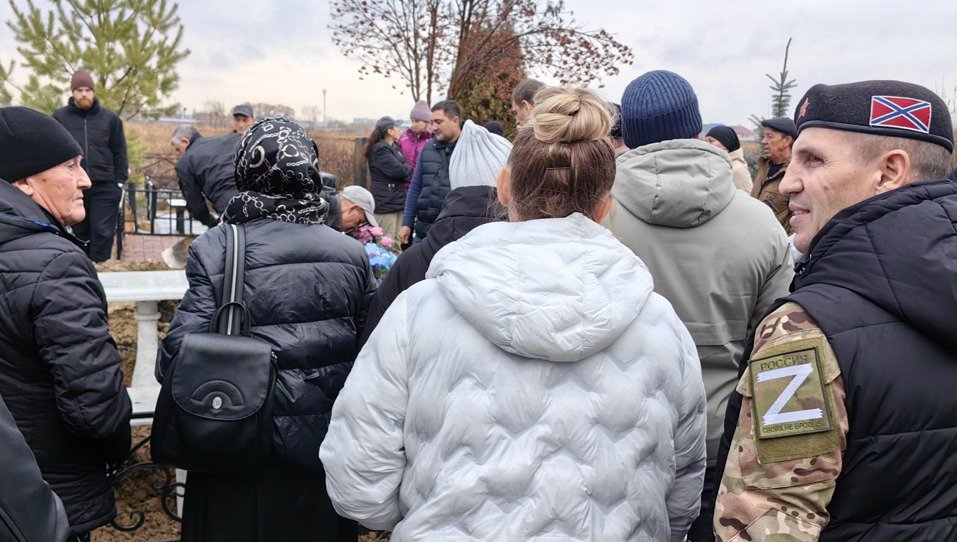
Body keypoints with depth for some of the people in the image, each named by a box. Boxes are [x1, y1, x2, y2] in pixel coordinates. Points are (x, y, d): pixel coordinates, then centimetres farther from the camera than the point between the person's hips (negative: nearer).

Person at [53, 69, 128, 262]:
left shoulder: (109, 117, 5)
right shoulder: (60, 117, 5)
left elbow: (119, 152, 7)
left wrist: (120, 181, 1)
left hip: (105, 187, -1)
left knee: (103, 232, -4)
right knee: (81, 233, 10)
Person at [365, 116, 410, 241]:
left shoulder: (394, 148, 19)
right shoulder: (380, 150, -12)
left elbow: (406, 169, 21)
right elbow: (397, 170, -20)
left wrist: (405, 168, 0)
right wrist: (407, 168, 0)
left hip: (398, 201, 9)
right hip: (386, 203, -9)